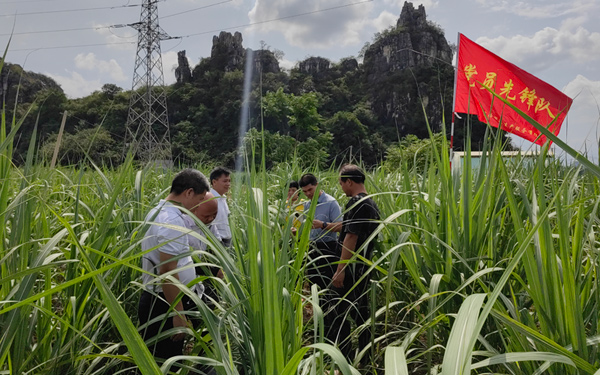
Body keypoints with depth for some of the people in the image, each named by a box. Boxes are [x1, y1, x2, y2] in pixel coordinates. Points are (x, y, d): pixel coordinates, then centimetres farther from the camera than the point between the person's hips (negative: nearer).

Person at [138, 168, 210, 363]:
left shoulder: (158, 212, 9)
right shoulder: (173, 221, -23)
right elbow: (168, 272, -26)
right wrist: (178, 314, -22)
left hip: (155, 298, 10)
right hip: (165, 304, -10)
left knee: (158, 360, 19)